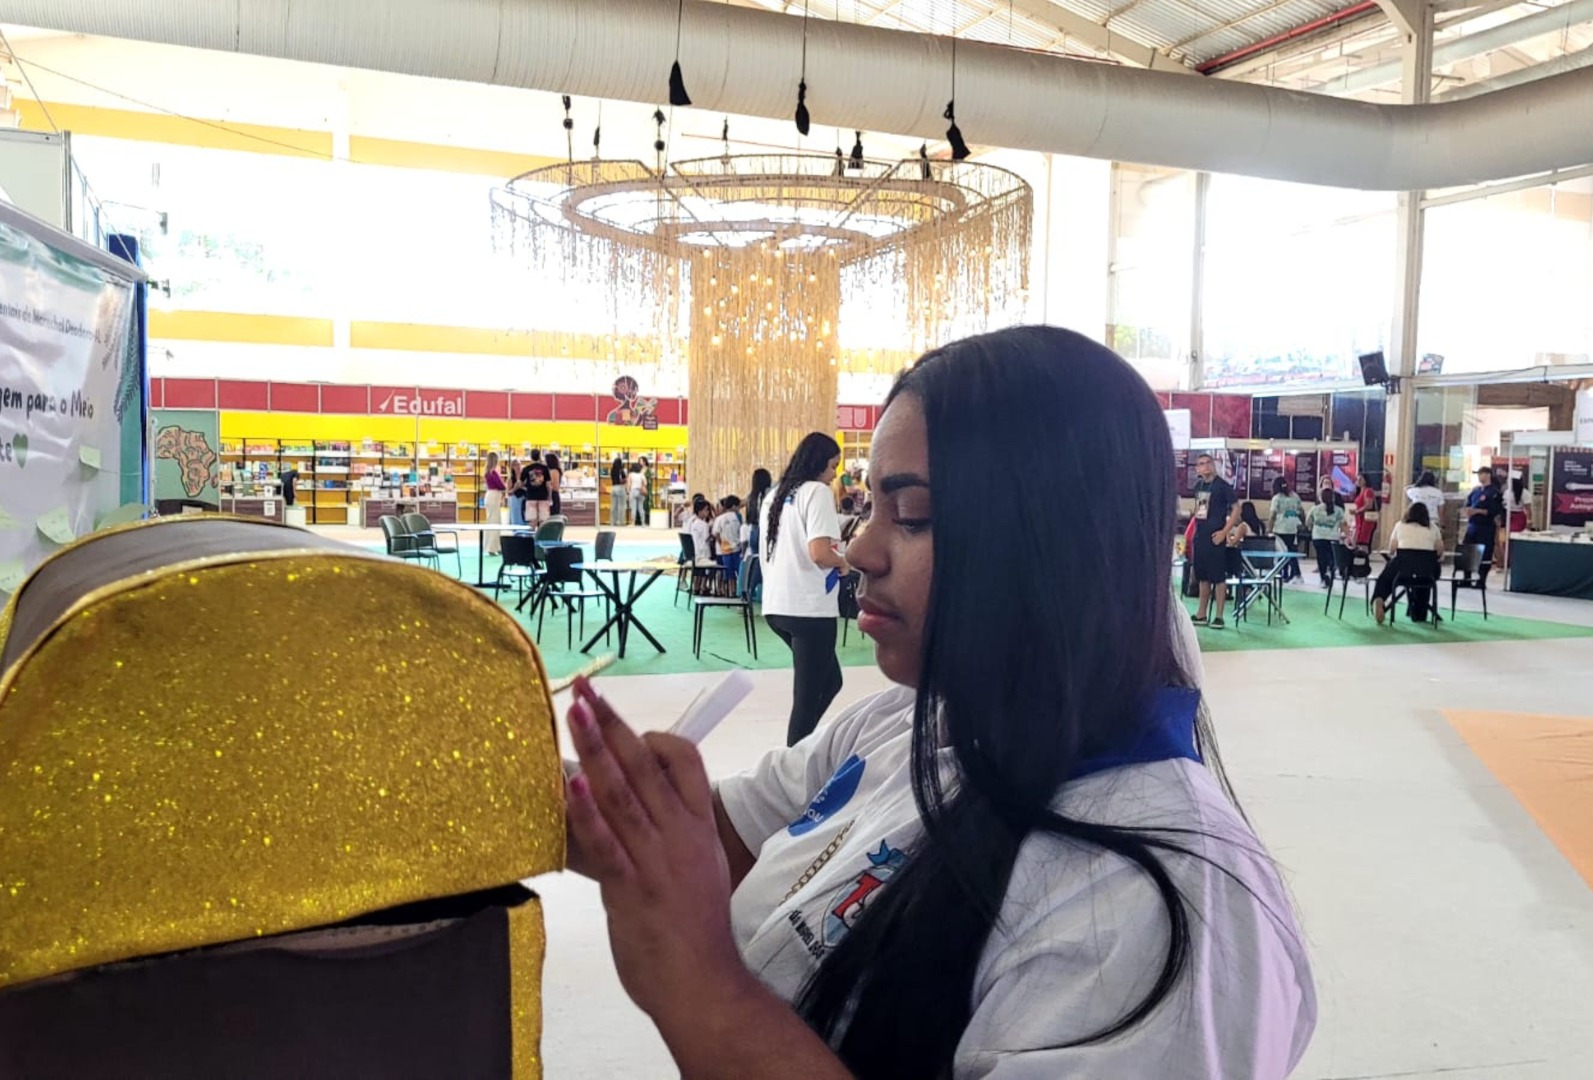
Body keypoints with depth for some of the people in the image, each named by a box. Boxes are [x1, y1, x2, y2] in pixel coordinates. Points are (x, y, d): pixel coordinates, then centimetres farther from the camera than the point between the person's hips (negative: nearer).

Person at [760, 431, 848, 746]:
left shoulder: (775, 495, 15)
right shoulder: (817, 491, -9)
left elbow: (766, 551, 19)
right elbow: (818, 552, -22)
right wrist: (843, 563, -4)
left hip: (776, 605, 8)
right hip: (810, 608, -8)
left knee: (829, 682, 20)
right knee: (808, 695, -1)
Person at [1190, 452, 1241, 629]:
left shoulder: (1222, 485, -9)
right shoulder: (1198, 485, 11)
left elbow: (1236, 508, -11)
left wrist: (1224, 531, -14)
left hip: (1215, 537, -7)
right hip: (1200, 536, 7)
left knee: (1218, 577, -3)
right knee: (1203, 577, 12)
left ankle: (1219, 616, 2)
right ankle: (1201, 615, 19)